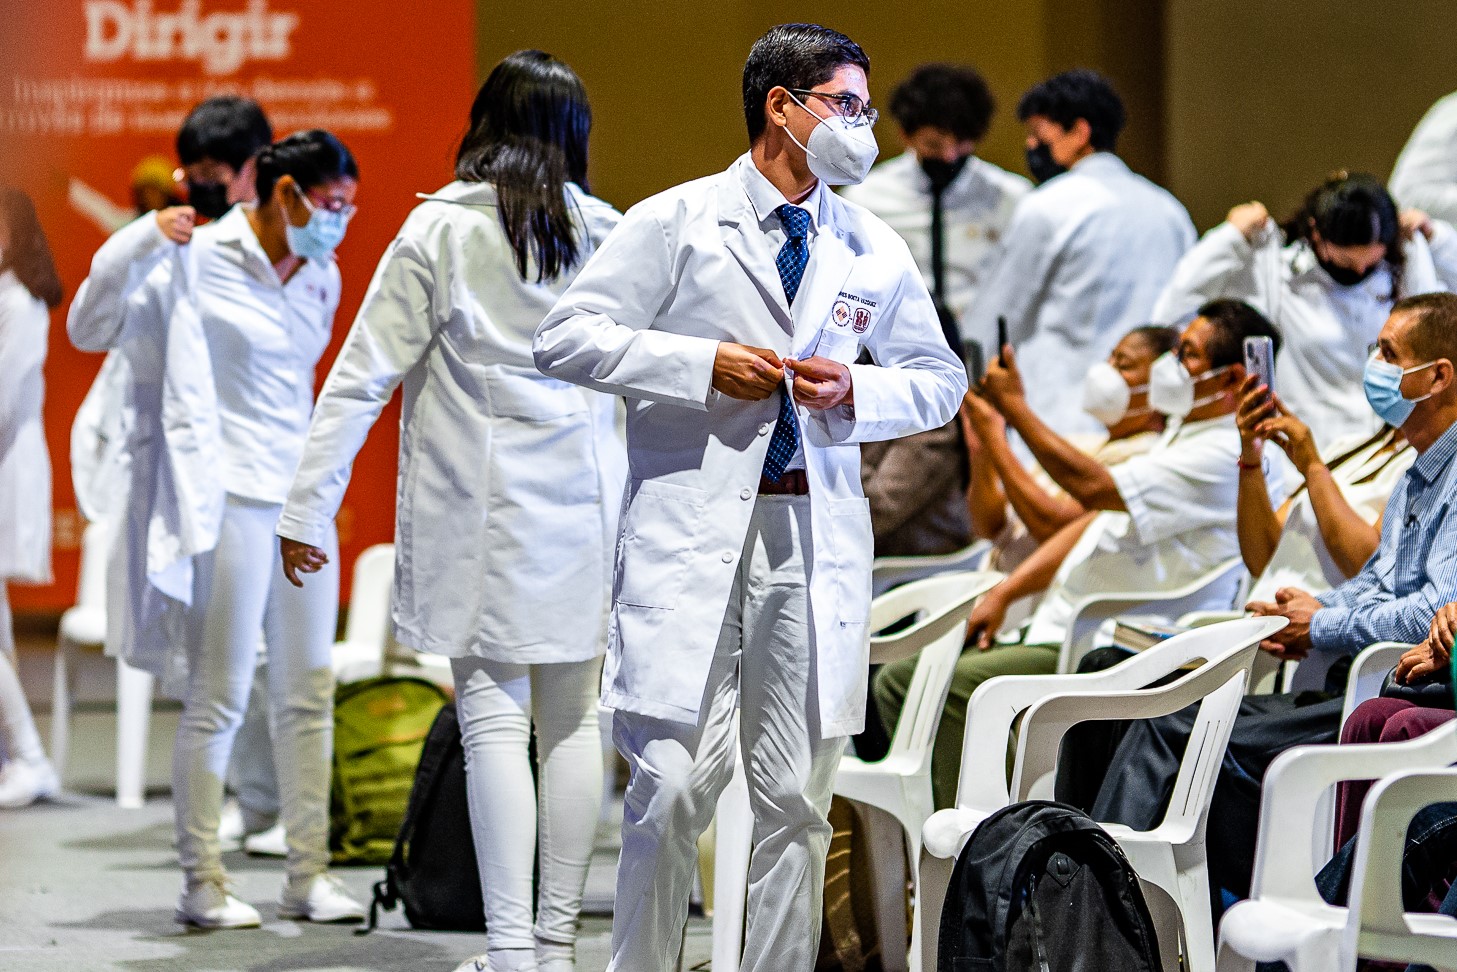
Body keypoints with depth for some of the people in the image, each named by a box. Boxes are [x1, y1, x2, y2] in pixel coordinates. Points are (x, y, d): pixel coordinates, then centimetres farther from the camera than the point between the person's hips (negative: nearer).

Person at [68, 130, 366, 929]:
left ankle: (309, 876, 13)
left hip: (302, 496, 7)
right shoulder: (197, 263, -7)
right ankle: (201, 883, 2)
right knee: (218, 698, -4)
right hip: (228, 497, -7)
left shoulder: (320, 278, 12)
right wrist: (143, 246, -10)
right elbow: (89, 331, -2)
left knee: (309, 694, 7)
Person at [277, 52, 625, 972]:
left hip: (482, 507, -3)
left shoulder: (441, 230, -5)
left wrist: (309, 507, -1)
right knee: (573, 722, 9)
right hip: (585, 504, 3)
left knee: (494, 721, -3)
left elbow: (365, 375, -5)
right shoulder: (608, 235, 4)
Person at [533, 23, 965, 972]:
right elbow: (567, 338, -2)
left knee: (797, 800, 4)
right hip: (692, 529, -4)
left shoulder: (875, 251, 13)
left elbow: (941, 378, 21)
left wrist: (856, 393, -1)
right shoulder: (675, 224, 1)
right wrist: (705, 366, -12)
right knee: (674, 781, -8)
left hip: (817, 540, 4)